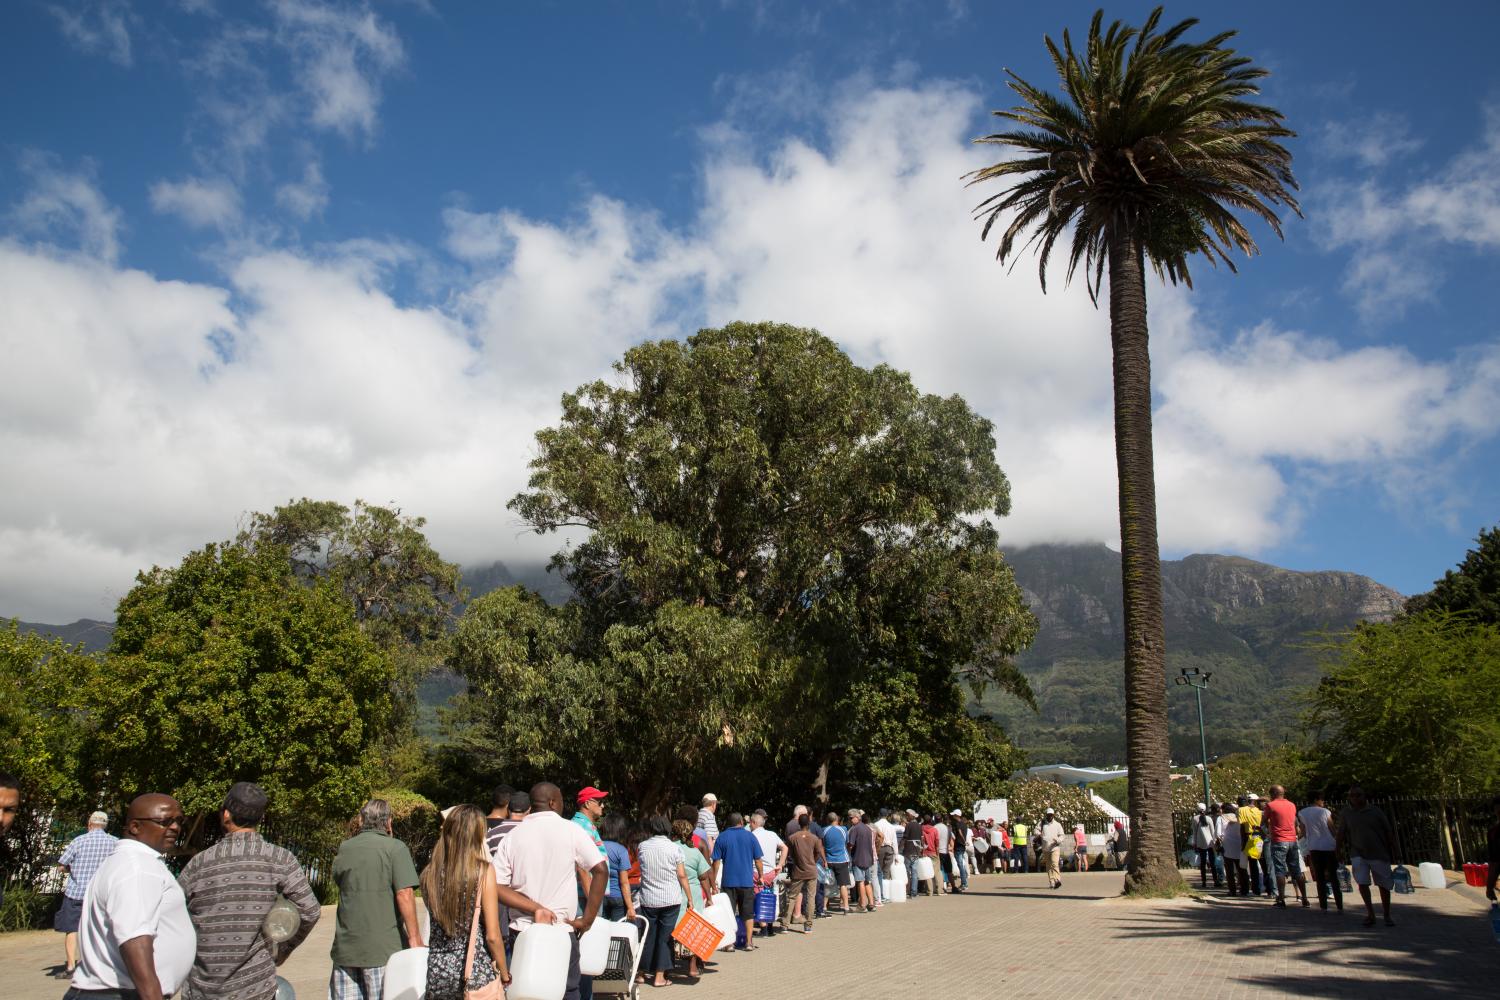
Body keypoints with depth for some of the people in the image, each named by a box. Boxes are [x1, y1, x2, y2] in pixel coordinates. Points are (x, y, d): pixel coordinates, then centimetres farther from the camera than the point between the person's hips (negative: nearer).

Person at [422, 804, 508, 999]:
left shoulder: (429, 874, -2)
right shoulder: (484, 870, -13)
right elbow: (492, 936, -11)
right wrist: (504, 974, 3)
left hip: (438, 971, 4)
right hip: (476, 974, -4)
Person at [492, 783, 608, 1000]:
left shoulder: (511, 837, 1)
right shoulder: (571, 830, -6)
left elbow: (496, 887, -7)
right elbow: (601, 870, -10)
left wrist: (535, 908, -9)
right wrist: (587, 920, -6)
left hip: (522, 933, 2)